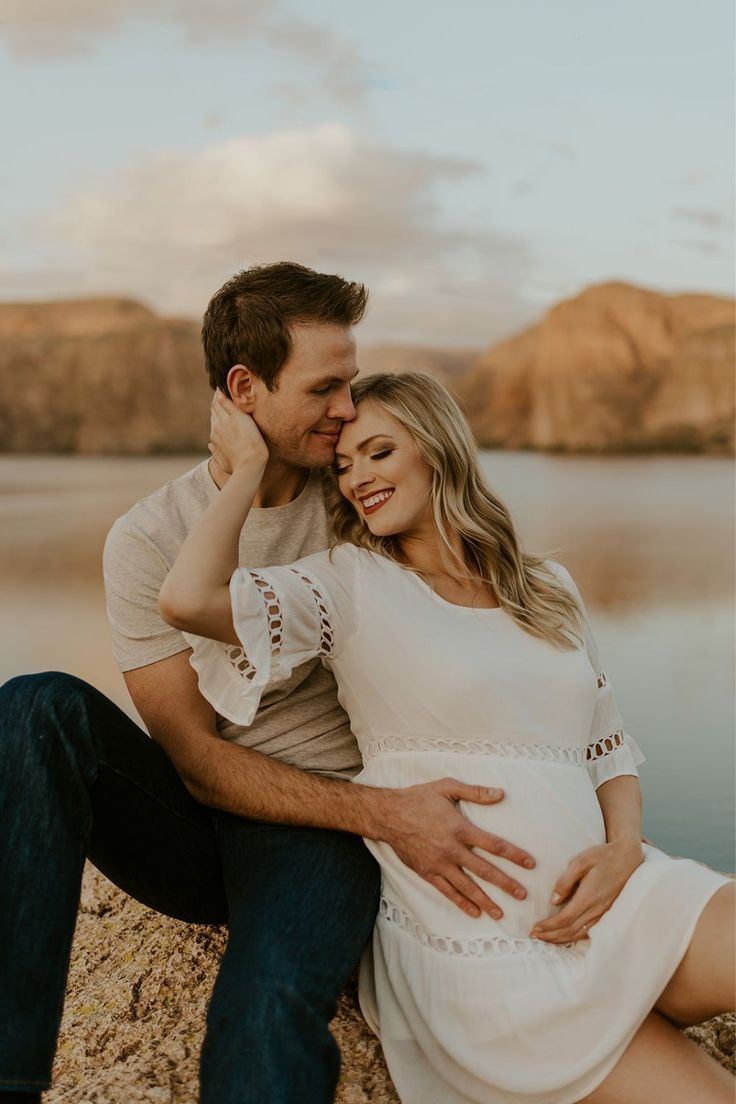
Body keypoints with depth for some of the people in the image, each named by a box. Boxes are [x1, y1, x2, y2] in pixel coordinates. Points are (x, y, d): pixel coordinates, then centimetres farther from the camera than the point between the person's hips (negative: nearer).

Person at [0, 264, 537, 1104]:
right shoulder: (147, 539, -5)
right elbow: (197, 760, -10)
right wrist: (381, 813, -21)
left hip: (318, 833, -1)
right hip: (192, 823, 1)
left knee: (269, 1010, -36)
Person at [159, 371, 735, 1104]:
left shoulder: (549, 590, 13)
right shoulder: (353, 584, 0)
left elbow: (607, 747, 16)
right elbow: (187, 600, -17)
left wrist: (623, 849, -4)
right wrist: (247, 467, -3)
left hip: (608, 902, 5)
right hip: (479, 947, -4)